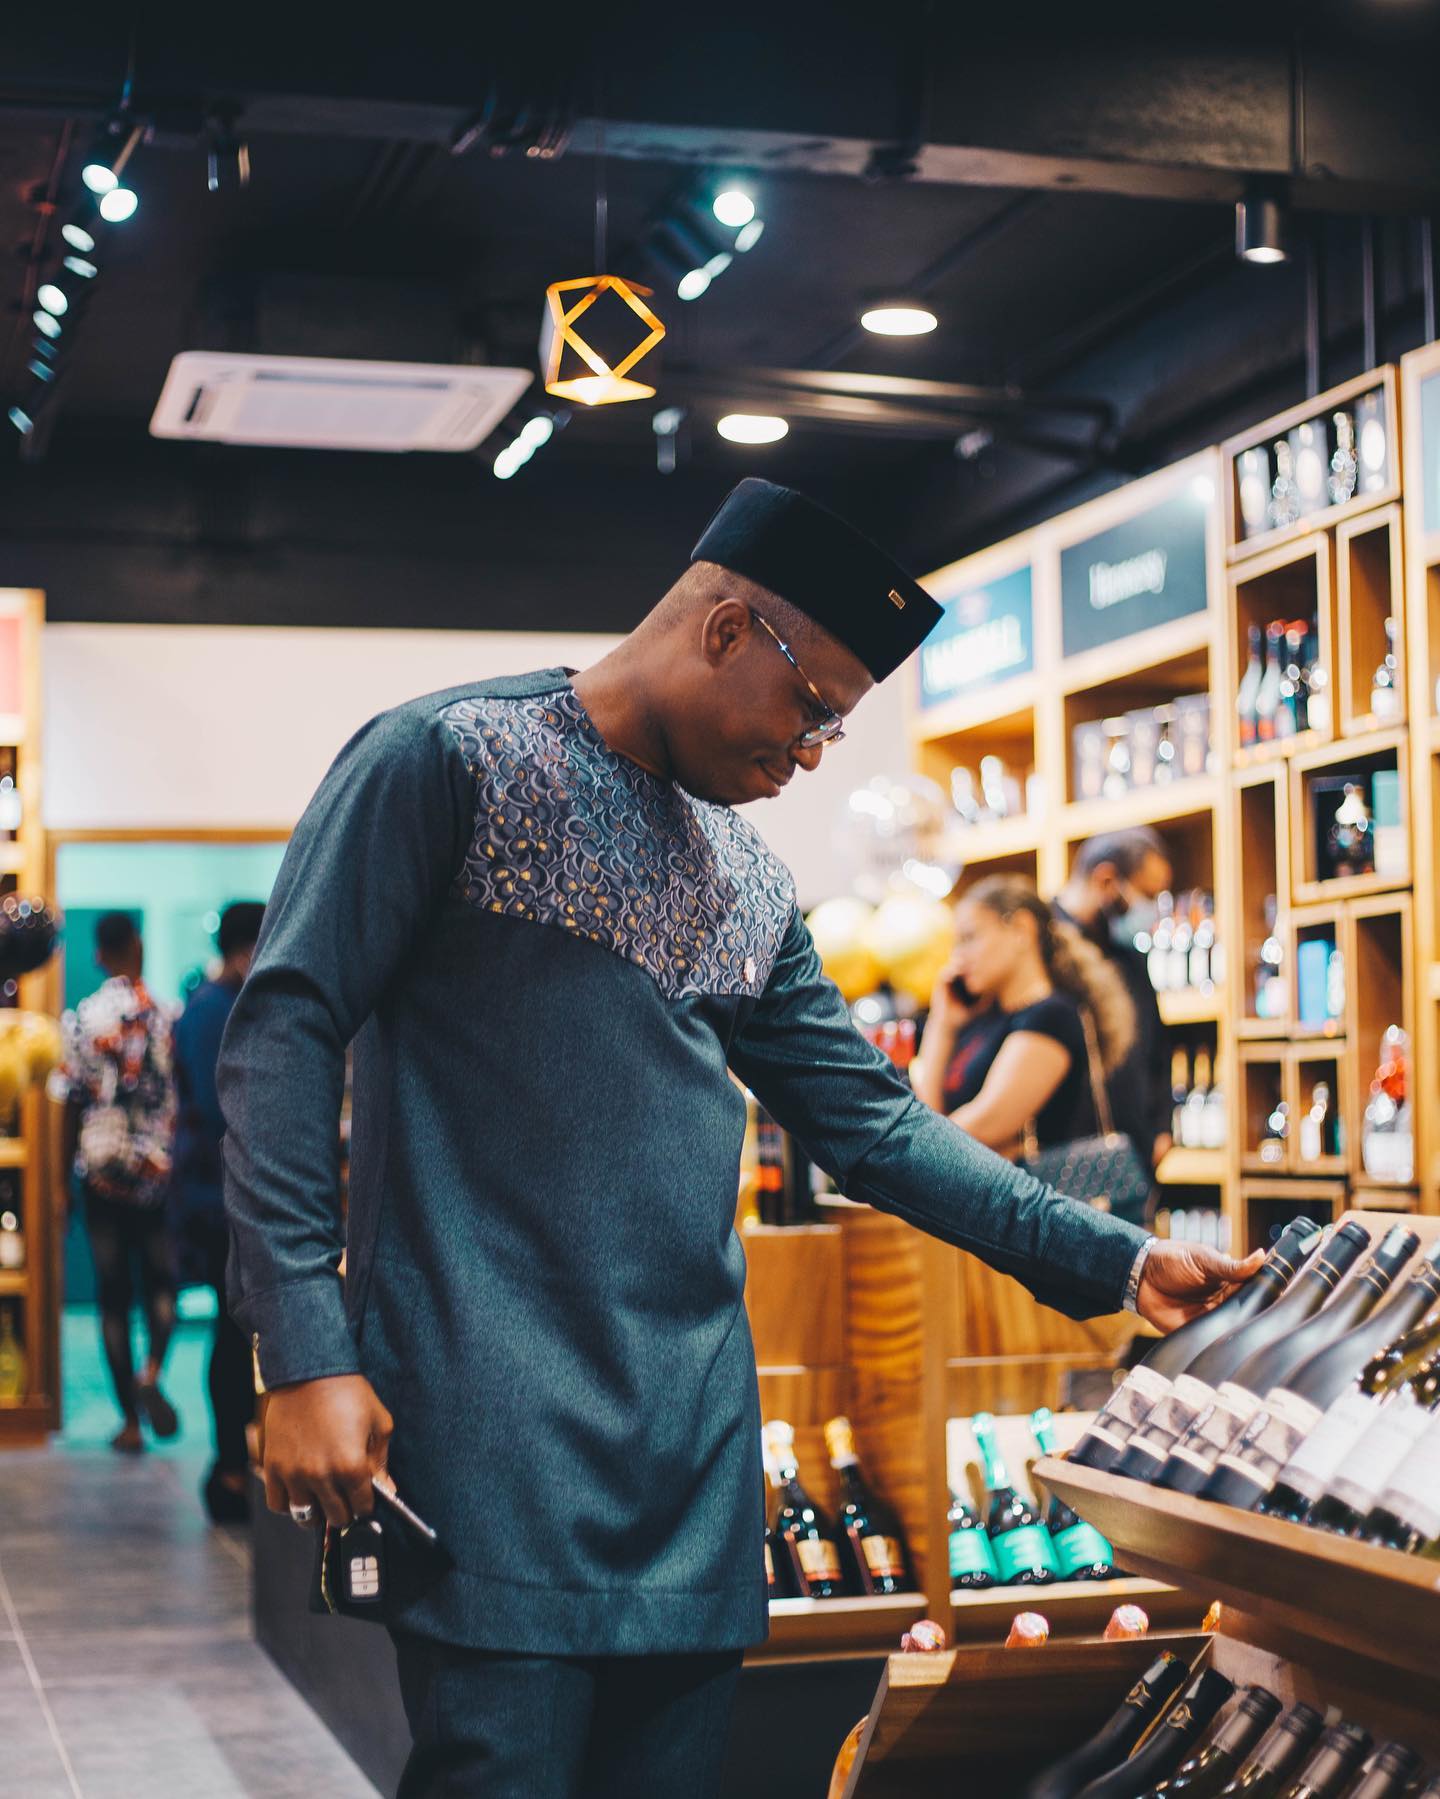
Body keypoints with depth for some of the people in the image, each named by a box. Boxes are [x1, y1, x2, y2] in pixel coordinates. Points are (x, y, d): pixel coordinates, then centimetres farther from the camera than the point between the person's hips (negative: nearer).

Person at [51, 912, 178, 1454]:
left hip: (102, 1170, 0)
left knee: (113, 1294, 7)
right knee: (161, 1281, 15)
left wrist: (66, 1168, 9)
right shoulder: (167, 1017, -5)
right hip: (161, 1171, 0)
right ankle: (152, 1372, -13)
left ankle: (131, 1422, 7)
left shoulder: (82, 1019, -6)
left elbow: (72, 1103, -3)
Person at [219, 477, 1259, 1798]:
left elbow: (871, 1121, 21)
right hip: (498, 1432, -7)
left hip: (699, 1442, 7)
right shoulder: (451, 758, -2)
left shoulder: (751, 884, 19)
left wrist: (1114, 1260, 14)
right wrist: (308, 1352, -16)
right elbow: (288, 1031, -8)